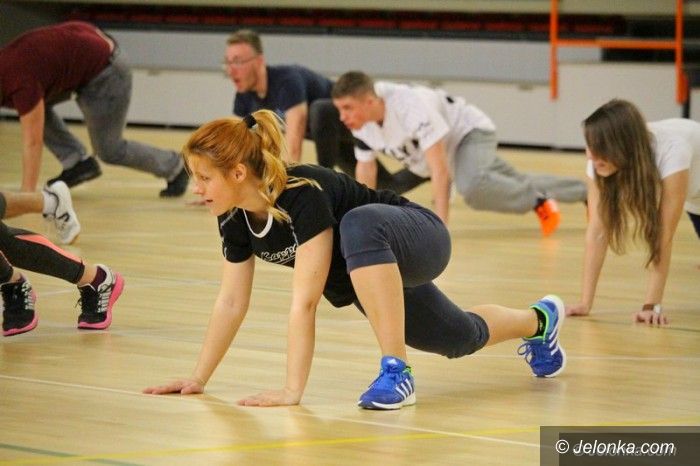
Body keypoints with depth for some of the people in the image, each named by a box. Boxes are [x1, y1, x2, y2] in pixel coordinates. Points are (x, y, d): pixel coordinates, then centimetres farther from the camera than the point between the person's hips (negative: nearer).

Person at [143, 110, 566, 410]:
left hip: (421, 242, -9)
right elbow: (231, 303, -6)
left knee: (359, 225, -42)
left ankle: (397, 373, -33)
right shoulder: (235, 221, -16)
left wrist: (292, 392, -43)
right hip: (378, 272, 9)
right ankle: (539, 321, 62)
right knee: (460, 338, 30)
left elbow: (304, 303, -41)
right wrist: (199, 379, -7)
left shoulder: (303, 196, -38)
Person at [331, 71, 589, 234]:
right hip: (446, 149, 8)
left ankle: (538, 201, -12)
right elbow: (365, 170, -5)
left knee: (472, 186, -39)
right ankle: (589, 192, 45)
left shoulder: (412, 108, -41)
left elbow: (440, 172, -42)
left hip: (470, 131, -8)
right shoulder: (361, 124, -19)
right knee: (517, 183, 24)